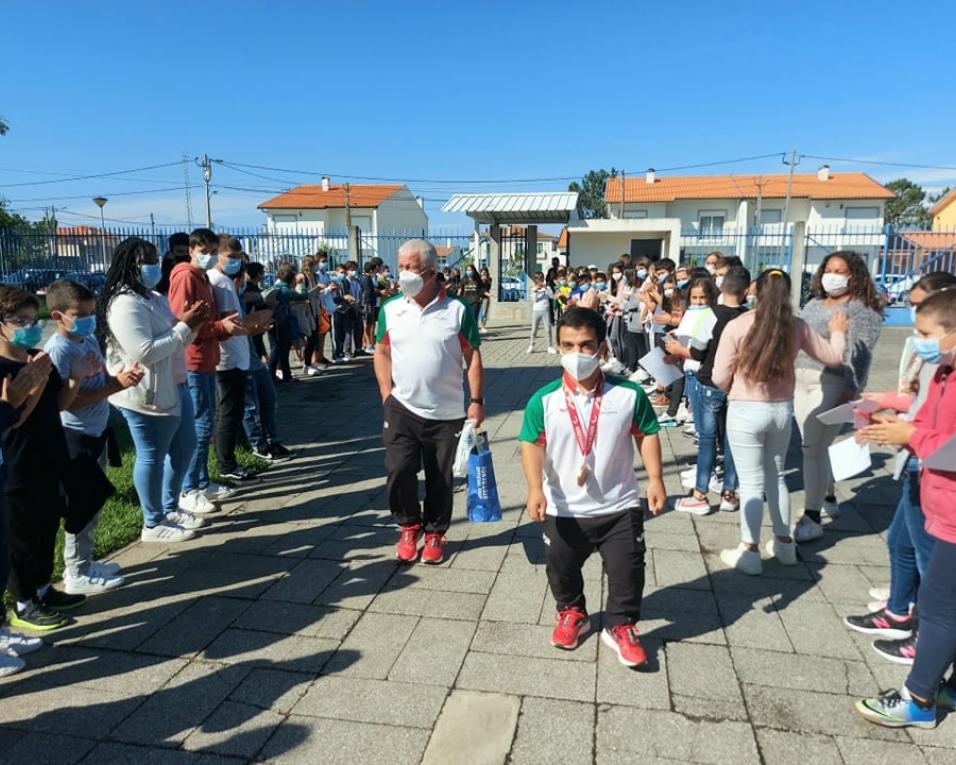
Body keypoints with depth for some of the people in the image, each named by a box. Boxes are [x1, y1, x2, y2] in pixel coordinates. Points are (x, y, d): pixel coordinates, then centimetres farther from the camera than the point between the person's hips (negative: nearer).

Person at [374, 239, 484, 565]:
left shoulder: (457, 310, -6)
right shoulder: (391, 309, 1)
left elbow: (472, 357, -2)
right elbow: (382, 352, 9)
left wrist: (476, 400, -8)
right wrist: (386, 393, 0)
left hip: (447, 413, -1)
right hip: (402, 408, 1)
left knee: (440, 478, 9)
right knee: (399, 471, -6)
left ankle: (434, 532, 30)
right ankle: (409, 525, 21)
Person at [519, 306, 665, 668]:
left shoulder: (629, 394, -10)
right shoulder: (544, 400, -13)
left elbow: (647, 434, 0)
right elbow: (532, 444, -12)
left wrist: (655, 478, -7)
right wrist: (535, 488, -23)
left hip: (619, 507, 0)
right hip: (563, 511, 1)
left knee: (627, 570, 7)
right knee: (562, 569, 19)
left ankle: (621, 626, 32)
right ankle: (571, 613, 47)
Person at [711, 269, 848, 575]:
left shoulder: (737, 326, -12)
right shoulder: (796, 327, -1)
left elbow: (719, 378, -9)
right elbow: (833, 357, 14)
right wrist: (838, 332, 33)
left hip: (746, 411, -4)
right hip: (782, 409, 4)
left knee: (752, 482, 4)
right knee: (777, 476, 20)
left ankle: (749, 552, 11)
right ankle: (784, 543, 32)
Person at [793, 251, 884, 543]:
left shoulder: (862, 309, -5)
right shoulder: (814, 304, 18)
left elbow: (860, 355, -14)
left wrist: (849, 391, -22)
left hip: (832, 384, -7)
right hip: (800, 380, 7)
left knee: (813, 446, -11)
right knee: (815, 445, 13)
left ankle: (812, 518, -5)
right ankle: (828, 498, 31)